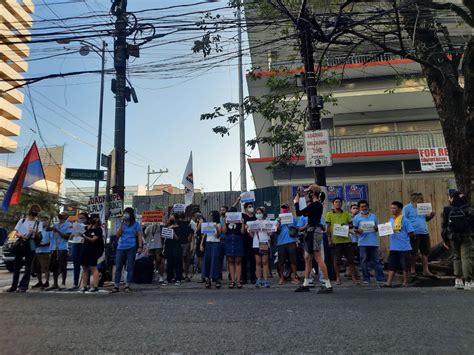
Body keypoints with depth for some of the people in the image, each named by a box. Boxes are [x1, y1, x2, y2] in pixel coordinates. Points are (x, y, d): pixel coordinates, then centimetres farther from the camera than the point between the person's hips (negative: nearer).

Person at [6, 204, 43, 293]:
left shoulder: (38, 223, 5)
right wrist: (20, 235, -12)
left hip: (30, 247, -2)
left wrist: (34, 232, -21)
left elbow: (39, 237, 0)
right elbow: (15, 233, 10)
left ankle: (23, 286, 1)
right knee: (16, 266, 6)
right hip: (20, 245, 2)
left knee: (28, 267, -3)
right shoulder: (22, 221, 11)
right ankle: (14, 286, 14)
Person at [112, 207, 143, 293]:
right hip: (121, 247, 3)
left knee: (130, 267, 2)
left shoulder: (136, 224, 4)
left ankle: (127, 286, 9)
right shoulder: (122, 224, 12)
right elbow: (118, 235, 2)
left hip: (131, 248, -3)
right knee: (118, 267, 3)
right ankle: (116, 286, 9)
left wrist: (140, 246, -11)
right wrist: (121, 224, -7)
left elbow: (140, 235, -1)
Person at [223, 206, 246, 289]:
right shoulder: (227, 221, 9)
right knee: (230, 261, 3)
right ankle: (232, 280, 7)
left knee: (238, 261, 0)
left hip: (238, 242, -2)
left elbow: (243, 232, -2)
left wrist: (243, 223, -14)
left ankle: (238, 281, 3)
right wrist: (225, 223, -9)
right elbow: (224, 231, 1)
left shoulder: (240, 221, 3)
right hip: (229, 242, 2)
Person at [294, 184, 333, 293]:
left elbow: (299, 213, -14)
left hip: (314, 232, -10)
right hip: (311, 232, 10)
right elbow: (305, 214, 23)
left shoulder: (314, 205, -15)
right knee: (307, 258, 14)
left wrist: (296, 202, 0)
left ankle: (328, 285, -4)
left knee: (319, 259, -8)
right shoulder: (316, 204, 14)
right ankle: (305, 284, 23)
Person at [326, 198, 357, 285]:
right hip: (335, 240, -2)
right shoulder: (329, 214, 4)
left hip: (346, 239, 2)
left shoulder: (346, 214, 11)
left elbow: (351, 225, 17)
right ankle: (338, 278, 18)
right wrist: (329, 239, -5)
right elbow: (328, 228, 2)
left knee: (351, 260, 5)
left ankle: (353, 278, 17)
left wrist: (347, 225, -7)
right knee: (336, 261, 4)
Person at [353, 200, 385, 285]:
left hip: (373, 241, 1)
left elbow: (378, 227, 16)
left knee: (376, 260, 2)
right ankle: (366, 279, 8)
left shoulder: (373, 216, 14)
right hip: (363, 242, -1)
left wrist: (376, 228, -7)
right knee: (364, 261, 1)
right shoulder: (357, 217, 9)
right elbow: (354, 229, 6)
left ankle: (380, 278, 5)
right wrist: (358, 231, -16)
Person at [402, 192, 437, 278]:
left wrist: (430, 216, -1)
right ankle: (412, 270, 15)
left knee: (425, 252, 10)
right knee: (414, 253, 1)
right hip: (414, 234, -7)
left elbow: (425, 219, 20)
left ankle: (426, 271, 20)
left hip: (424, 233, 7)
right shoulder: (407, 208, -7)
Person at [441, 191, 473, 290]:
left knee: (457, 257, 13)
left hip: (453, 237, 2)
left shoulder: (447, 210, 0)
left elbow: (444, 225, 1)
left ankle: (458, 280, 12)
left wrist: (445, 239, 6)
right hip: (466, 237, -1)